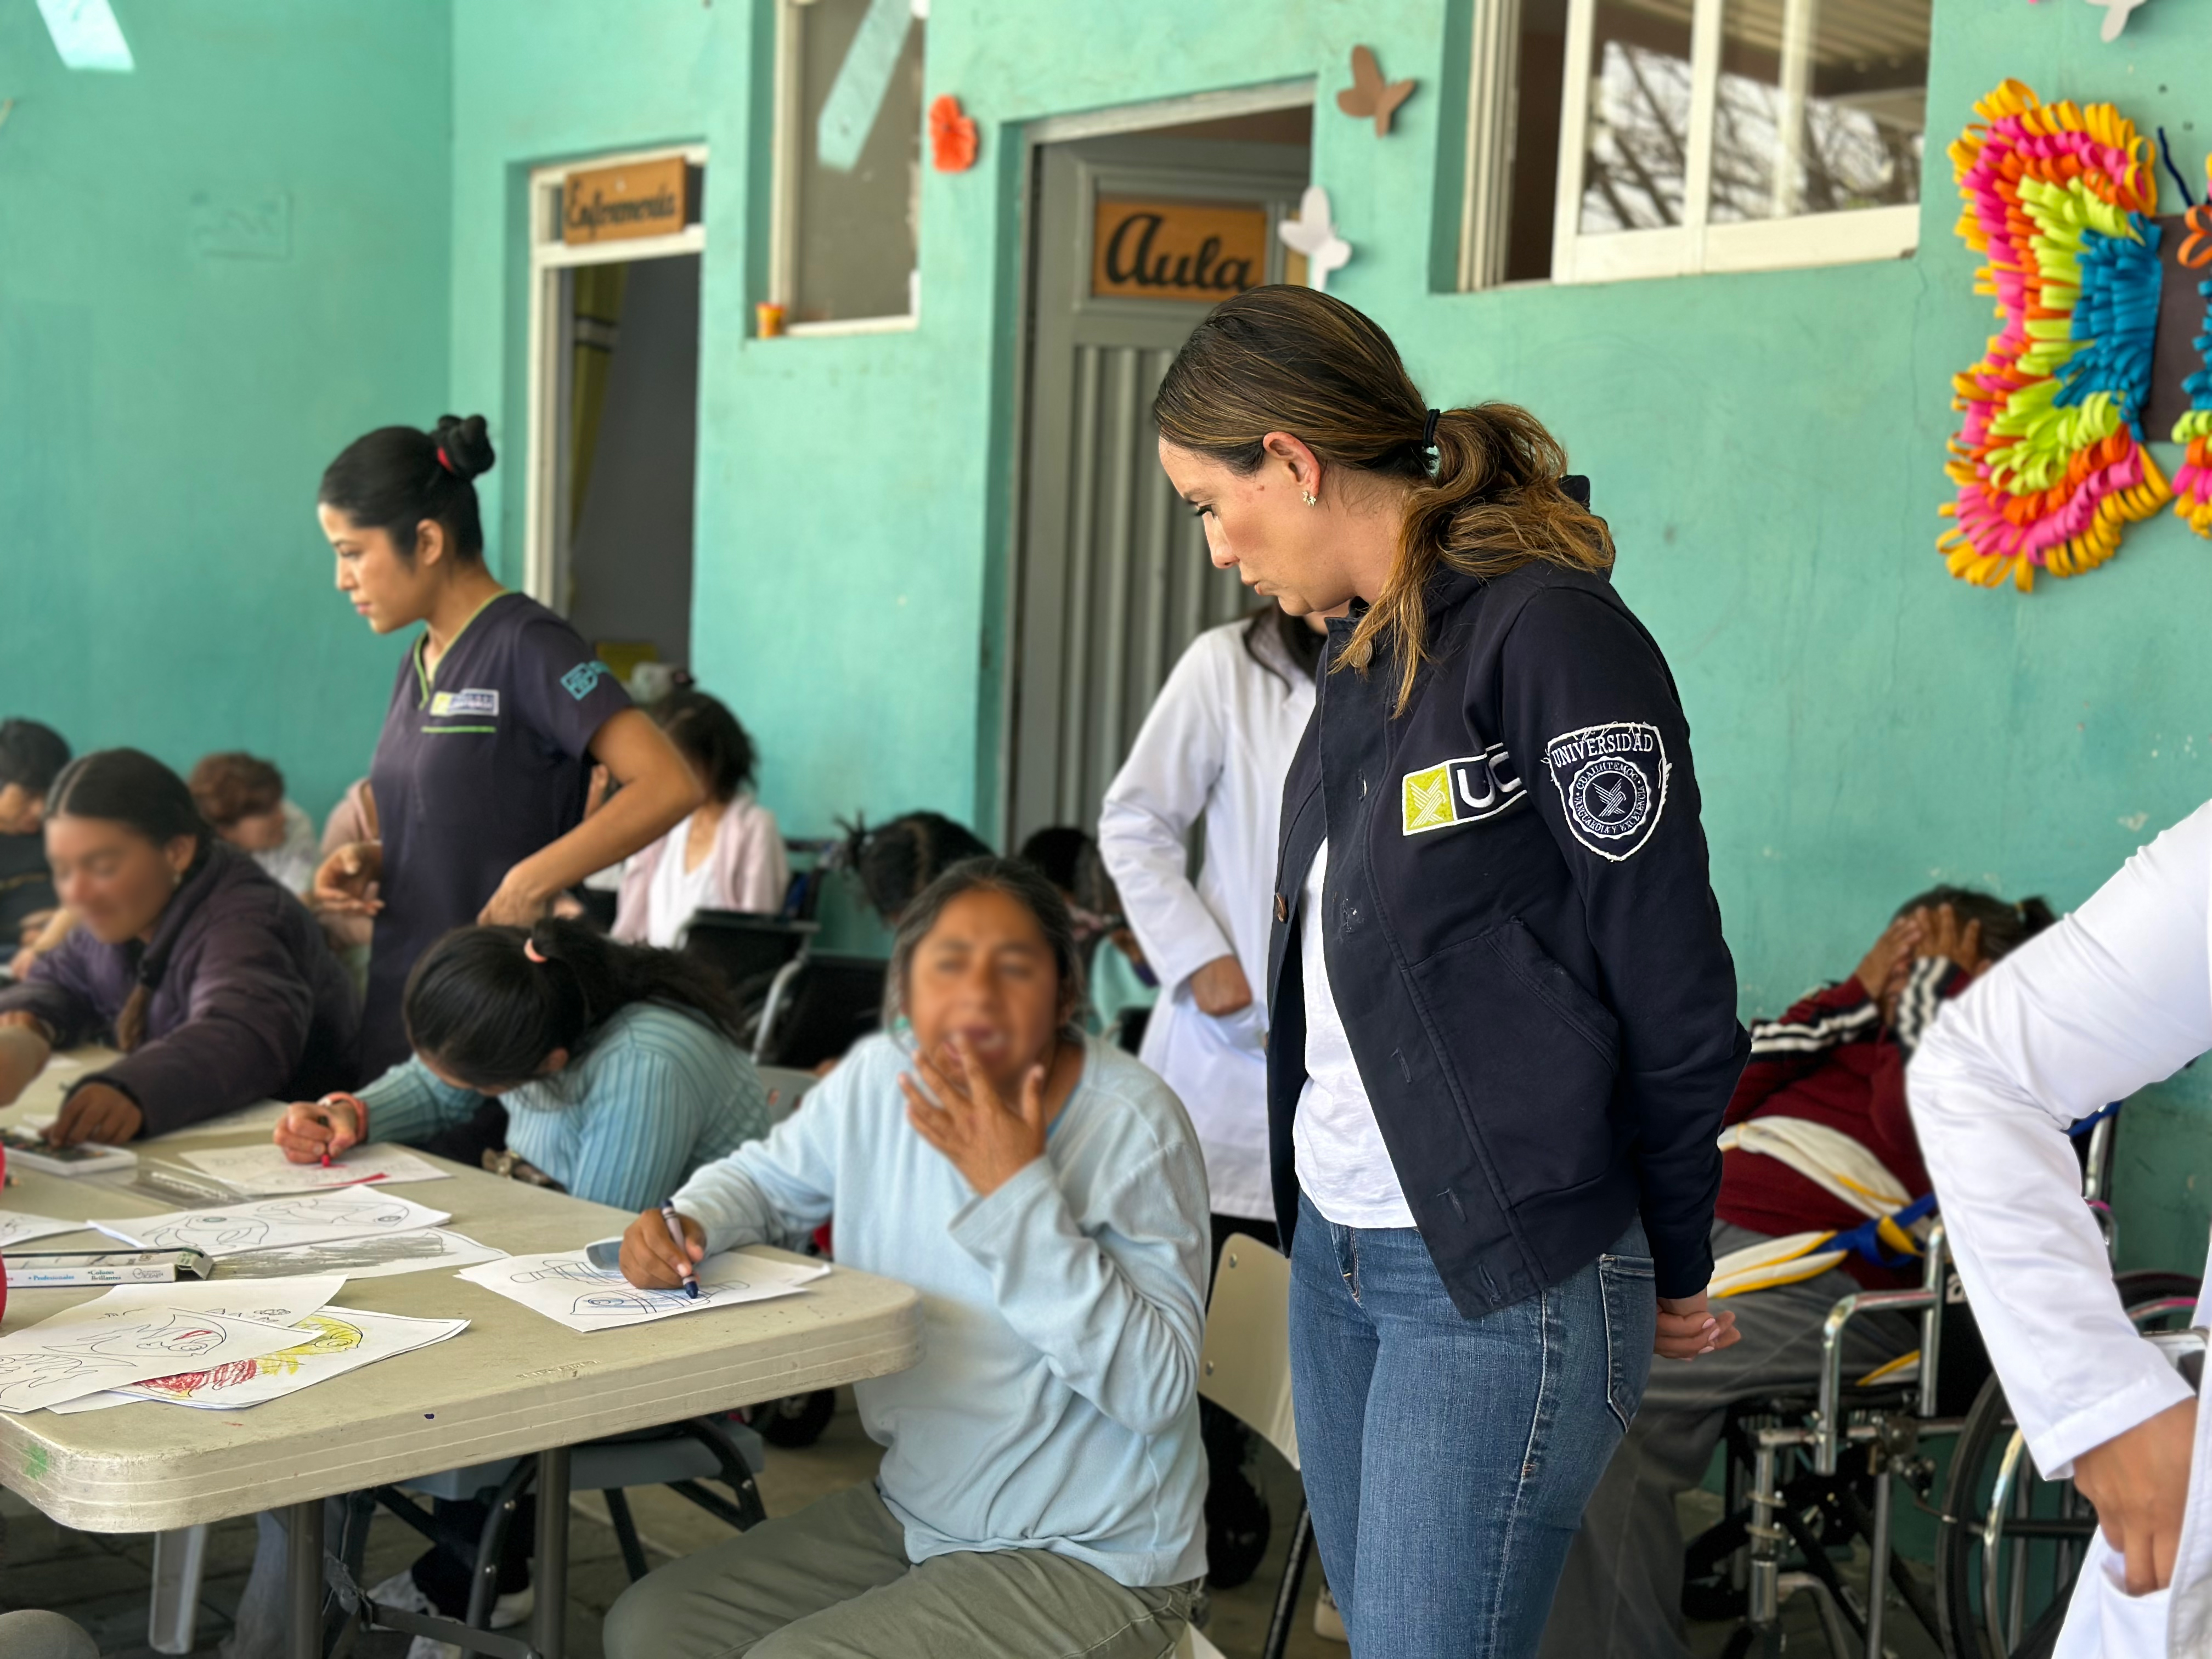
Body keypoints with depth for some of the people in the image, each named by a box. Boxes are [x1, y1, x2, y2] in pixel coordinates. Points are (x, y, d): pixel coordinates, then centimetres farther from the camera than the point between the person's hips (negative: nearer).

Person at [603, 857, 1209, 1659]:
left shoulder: (1135, 1124, -20)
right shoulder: (876, 1078, -3)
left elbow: (1155, 1392, -26)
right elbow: (765, 1177, 16)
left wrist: (1017, 1191, -29)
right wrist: (683, 1224, -8)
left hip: (1089, 1564, -6)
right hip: (913, 1508, 6)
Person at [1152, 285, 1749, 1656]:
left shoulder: (1552, 634, -16)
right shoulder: (1367, 656, 11)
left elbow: (1677, 1003, -13)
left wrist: (1673, 1274, -2)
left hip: (1504, 1285, -8)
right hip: (1337, 1253, 8)